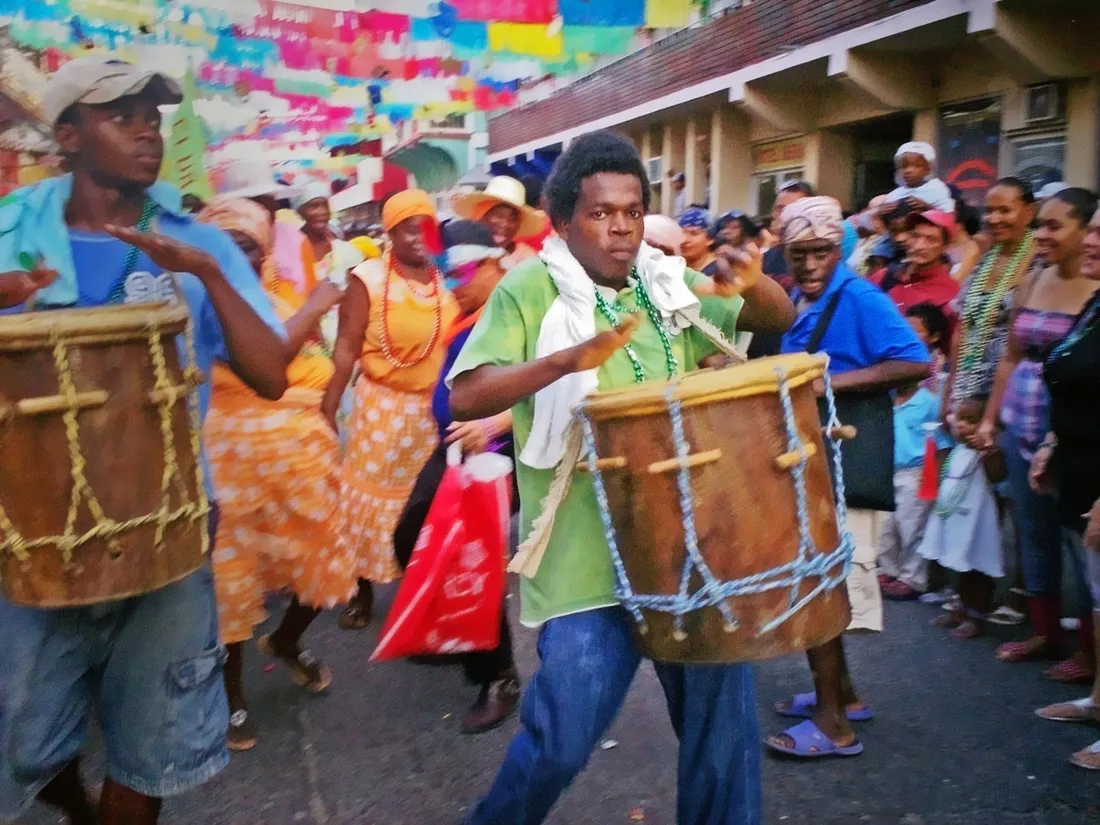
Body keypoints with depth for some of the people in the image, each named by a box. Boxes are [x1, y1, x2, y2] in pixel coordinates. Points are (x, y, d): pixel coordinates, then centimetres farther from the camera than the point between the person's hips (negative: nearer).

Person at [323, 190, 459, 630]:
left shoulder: (449, 279, 3)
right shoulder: (368, 279, -7)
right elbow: (346, 349, -9)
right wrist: (328, 409, -12)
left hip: (436, 408, 3)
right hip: (382, 405, -3)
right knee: (372, 495, 6)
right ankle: (363, 590, 22)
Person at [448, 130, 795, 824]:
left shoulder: (670, 284, 8)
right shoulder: (530, 288, -6)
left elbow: (780, 317, 15)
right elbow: (465, 396, -15)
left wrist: (753, 284, -8)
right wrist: (568, 358, -27)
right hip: (587, 553, -4)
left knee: (723, 714, 13)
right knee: (563, 738, 0)